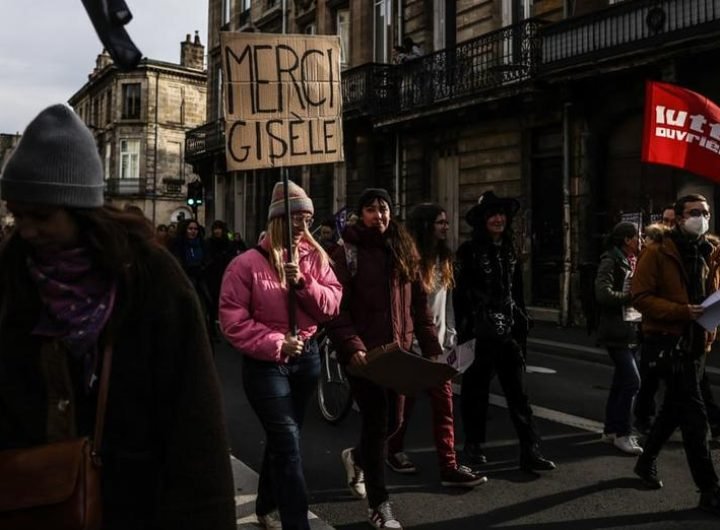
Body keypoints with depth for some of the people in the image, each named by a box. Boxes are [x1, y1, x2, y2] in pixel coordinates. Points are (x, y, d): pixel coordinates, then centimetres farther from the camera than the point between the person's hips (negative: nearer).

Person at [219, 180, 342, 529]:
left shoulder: (315, 257, 3)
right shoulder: (247, 264, -11)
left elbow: (331, 306, -3)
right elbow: (232, 321, -14)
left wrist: (304, 282, -18)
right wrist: (275, 344, -20)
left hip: (307, 358, 5)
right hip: (265, 364, -5)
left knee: (281, 440, 20)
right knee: (289, 446, -6)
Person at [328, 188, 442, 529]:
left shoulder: (404, 250, 10)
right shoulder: (347, 252, -4)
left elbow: (418, 303, 10)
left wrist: (431, 347, 4)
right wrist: (351, 347, -22)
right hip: (364, 353, -5)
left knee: (393, 421, 13)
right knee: (376, 424, -1)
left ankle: (357, 458, 45)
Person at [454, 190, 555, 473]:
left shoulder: (509, 251, 11)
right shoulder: (469, 251, -6)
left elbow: (517, 292, 16)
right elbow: (460, 293, -10)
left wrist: (521, 326, 13)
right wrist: (464, 333, -14)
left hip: (507, 330, 5)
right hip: (480, 332, -5)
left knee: (518, 392, 3)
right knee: (477, 389, 7)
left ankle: (530, 451, 4)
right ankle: (473, 445, 22)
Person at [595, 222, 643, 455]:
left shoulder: (632, 262, 16)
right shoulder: (610, 262, -11)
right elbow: (603, 294, -23)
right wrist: (631, 296, -16)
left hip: (632, 331, 9)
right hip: (617, 332, -9)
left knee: (621, 382, 13)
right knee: (632, 381, -12)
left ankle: (611, 430, 22)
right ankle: (622, 434, -2)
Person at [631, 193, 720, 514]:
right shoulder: (657, 253, -10)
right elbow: (641, 298, -15)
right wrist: (682, 311, -25)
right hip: (668, 340, -7)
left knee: (675, 407, 17)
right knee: (693, 414, -8)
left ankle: (647, 461, 37)